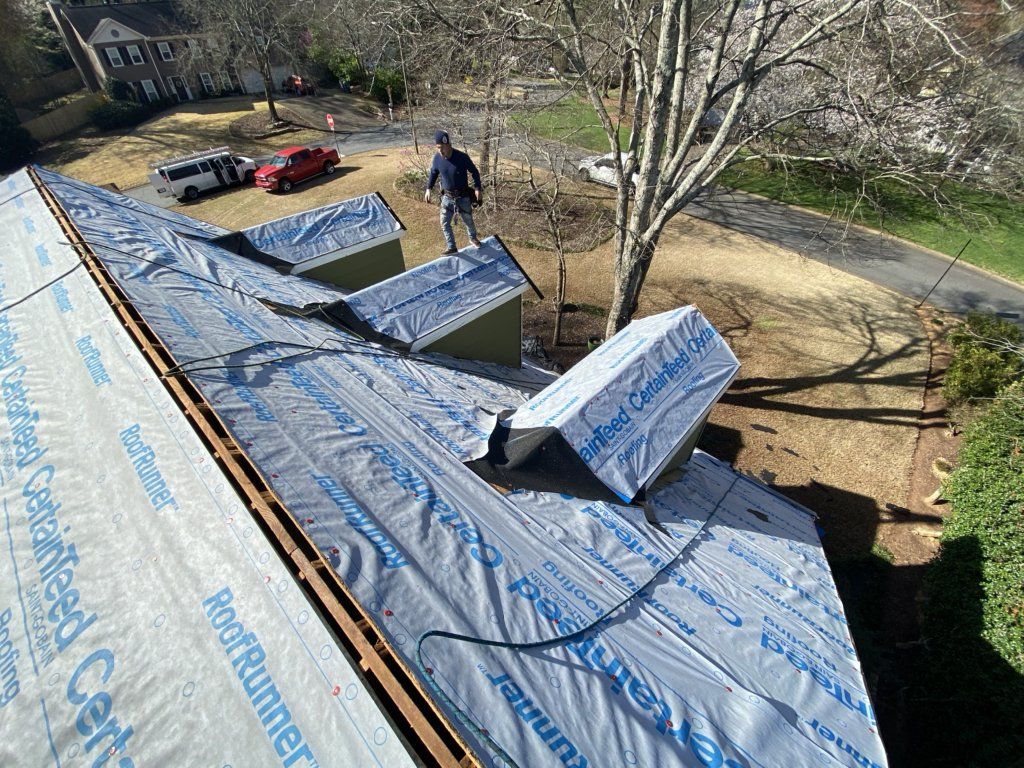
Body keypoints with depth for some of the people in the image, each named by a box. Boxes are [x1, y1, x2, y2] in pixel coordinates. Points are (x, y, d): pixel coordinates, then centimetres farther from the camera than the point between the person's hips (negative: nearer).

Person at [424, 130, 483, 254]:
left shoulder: (462, 157, -20)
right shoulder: (437, 158, -10)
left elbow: (474, 172, -7)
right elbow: (433, 173, 8)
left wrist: (477, 188, -16)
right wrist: (428, 189, 1)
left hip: (463, 197, -3)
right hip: (447, 197, 3)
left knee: (468, 221, 15)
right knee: (444, 223, 1)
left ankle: (473, 238, 44)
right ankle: (451, 247, 16)